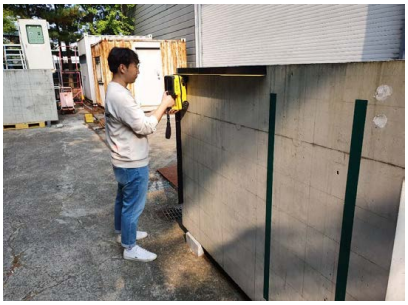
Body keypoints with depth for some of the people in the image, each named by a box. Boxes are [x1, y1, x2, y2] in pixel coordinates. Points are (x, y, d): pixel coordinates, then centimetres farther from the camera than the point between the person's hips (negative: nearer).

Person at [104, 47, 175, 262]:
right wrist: (163, 105, -14)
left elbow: (137, 121, 13)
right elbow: (146, 127, -25)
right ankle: (130, 248, 21)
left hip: (123, 161, 10)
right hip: (133, 164, -10)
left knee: (123, 199, 25)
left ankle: (122, 231, 45)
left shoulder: (114, 91, 8)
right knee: (133, 205, 5)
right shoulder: (121, 96, -26)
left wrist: (161, 111, 5)